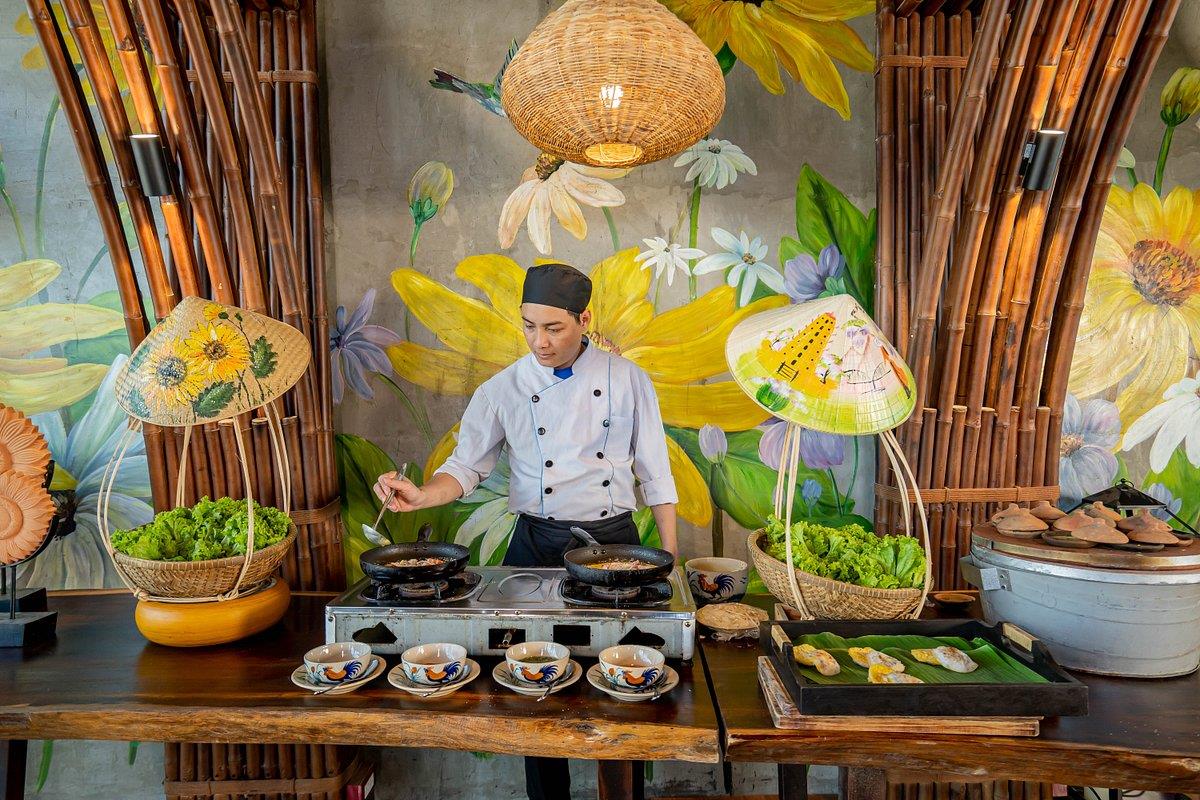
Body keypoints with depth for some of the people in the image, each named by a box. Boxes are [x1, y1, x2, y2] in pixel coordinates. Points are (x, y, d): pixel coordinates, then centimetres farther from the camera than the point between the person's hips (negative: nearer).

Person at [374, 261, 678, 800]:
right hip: (537, 545, 1)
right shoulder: (504, 389, -2)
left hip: (614, 539, 0)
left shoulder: (628, 380, -2)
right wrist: (421, 495, -18)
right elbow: (466, 466, 2)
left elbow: (654, 473, 2)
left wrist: (670, 558, 0)